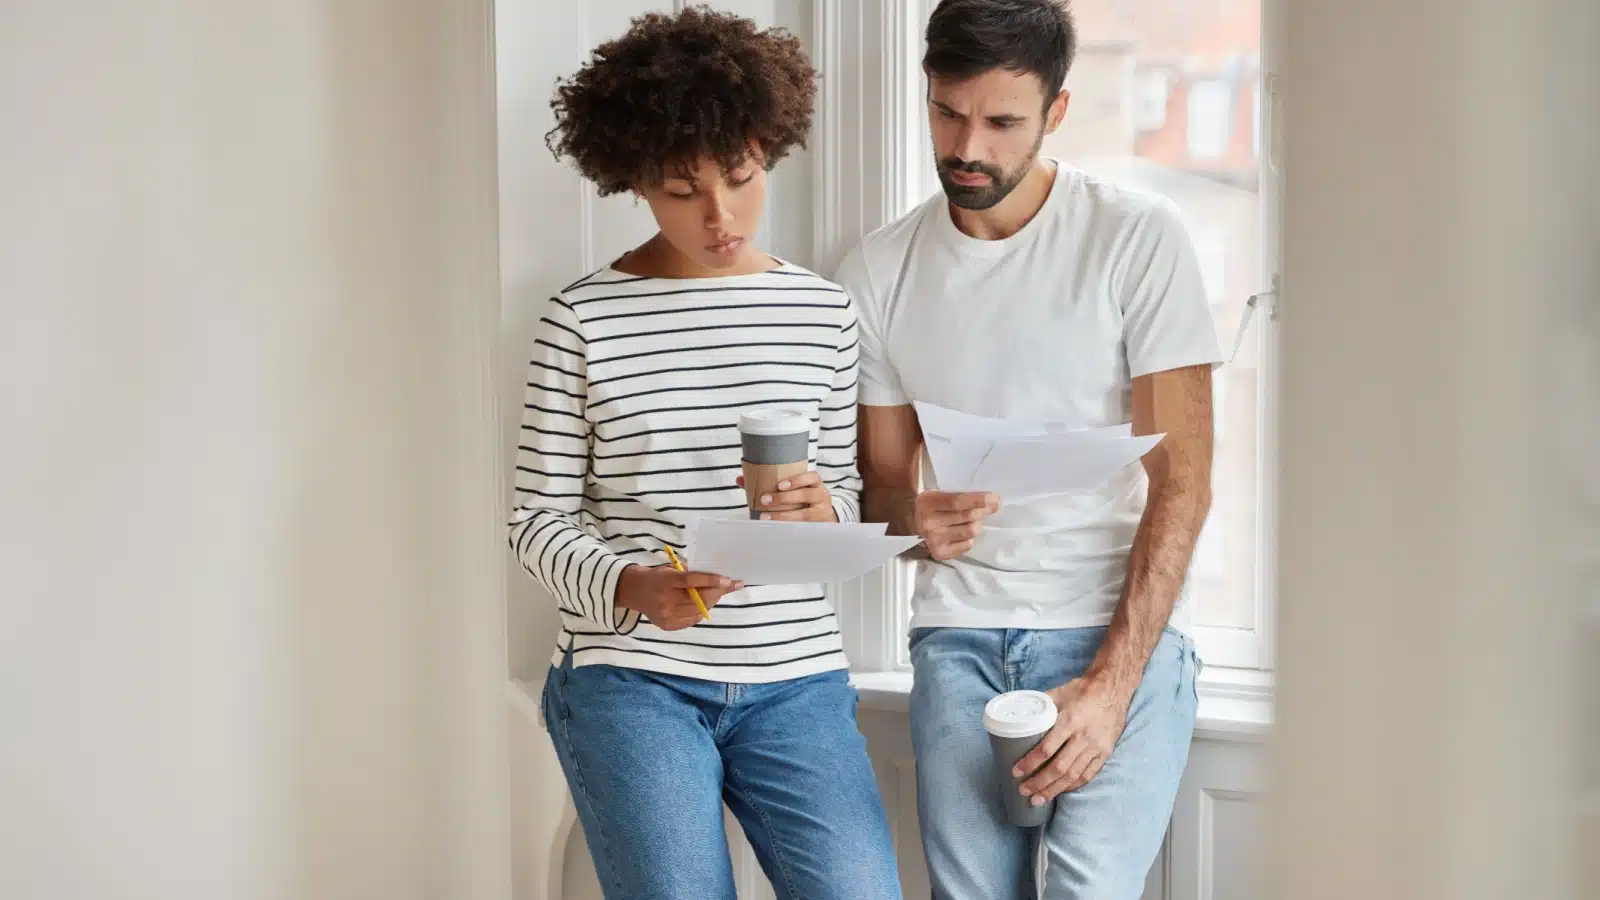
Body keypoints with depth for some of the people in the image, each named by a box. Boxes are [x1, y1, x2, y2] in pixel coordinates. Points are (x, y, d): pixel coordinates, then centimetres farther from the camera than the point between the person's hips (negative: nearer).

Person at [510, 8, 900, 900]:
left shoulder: (824, 312, 6)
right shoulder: (584, 318, -2)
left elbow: (847, 487, 13)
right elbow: (542, 517, 0)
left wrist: (824, 510, -10)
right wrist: (629, 587, -18)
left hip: (797, 676, 3)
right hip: (631, 678, -2)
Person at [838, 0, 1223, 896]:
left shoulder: (1139, 237, -5)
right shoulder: (881, 270, 6)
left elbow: (1182, 482, -7)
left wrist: (1112, 681, -15)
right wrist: (915, 518, -13)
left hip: (1120, 628, -3)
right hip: (959, 633, 3)